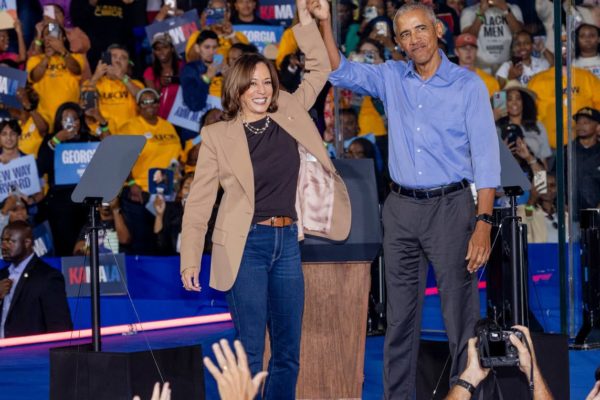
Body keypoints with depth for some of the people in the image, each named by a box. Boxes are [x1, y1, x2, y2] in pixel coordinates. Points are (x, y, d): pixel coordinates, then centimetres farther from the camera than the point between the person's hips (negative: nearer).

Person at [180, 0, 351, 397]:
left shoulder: (290, 116, 8)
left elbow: (320, 69, 17)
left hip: (287, 243, 4)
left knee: (288, 353, 7)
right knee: (250, 353, -4)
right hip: (247, 245, -4)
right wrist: (190, 260, -5)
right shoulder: (218, 135, -2)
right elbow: (199, 201, 0)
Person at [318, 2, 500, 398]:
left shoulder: (468, 85, -5)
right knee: (400, 316, 10)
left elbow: (486, 158, -8)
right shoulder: (392, 77, 8)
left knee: (461, 318, -3)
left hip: (450, 207, -4)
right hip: (401, 207, 4)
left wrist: (483, 224, -15)